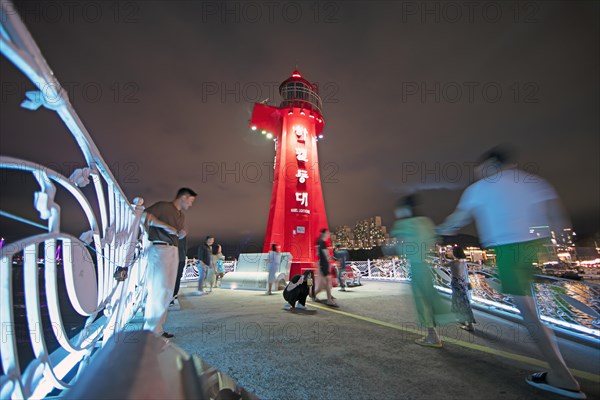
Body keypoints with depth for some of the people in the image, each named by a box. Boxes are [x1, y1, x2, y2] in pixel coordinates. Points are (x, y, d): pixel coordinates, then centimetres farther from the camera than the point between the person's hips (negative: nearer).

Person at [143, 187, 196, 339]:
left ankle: (157, 328, 18)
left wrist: (181, 235, 4)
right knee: (159, 289, -9)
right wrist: (166, 226, -17)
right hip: (160, 248, -8)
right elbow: (144, 215, -15)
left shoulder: (181, 216, 23)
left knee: (167, 291, 9)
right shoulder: (163, 206, -1)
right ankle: (151, 329, 1)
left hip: (174, 251, 9)